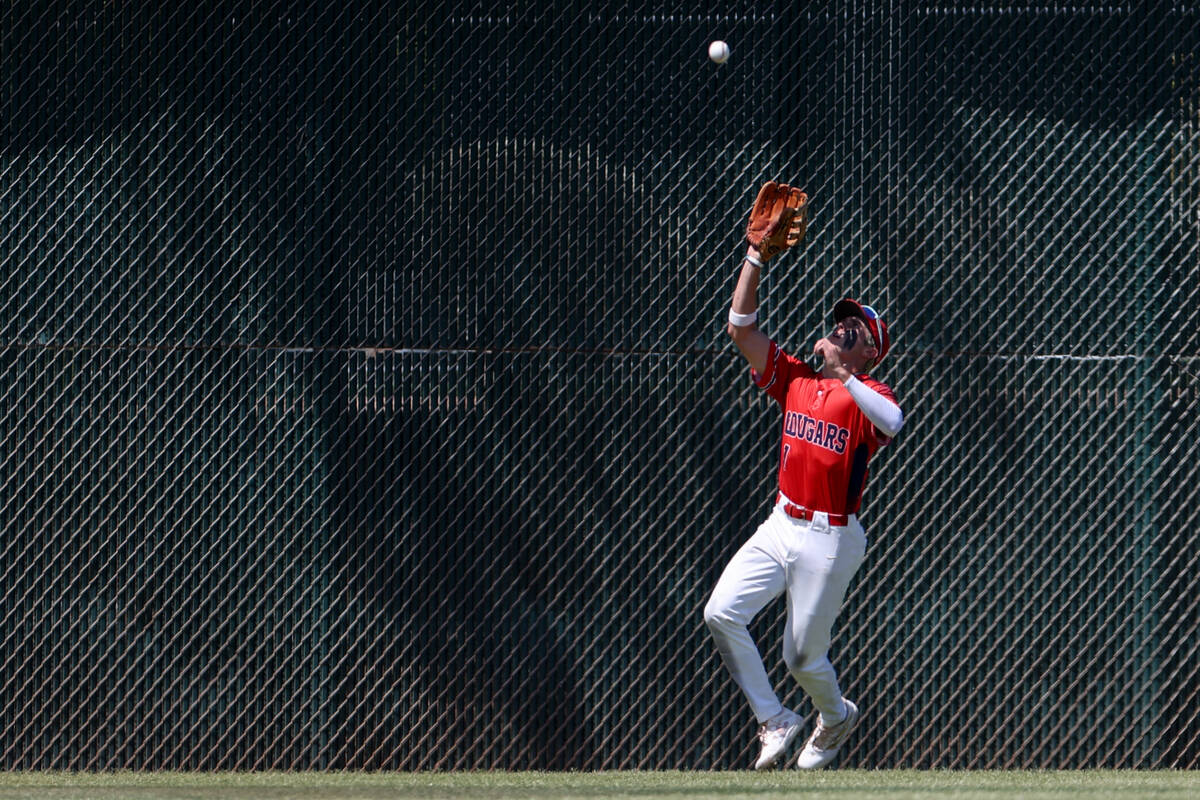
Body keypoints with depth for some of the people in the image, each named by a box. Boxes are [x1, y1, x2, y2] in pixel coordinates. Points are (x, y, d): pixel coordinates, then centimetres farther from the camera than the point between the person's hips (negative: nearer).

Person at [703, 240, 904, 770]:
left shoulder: (866, 394, -11)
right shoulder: (797, 379, 7)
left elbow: (892, 422, -36)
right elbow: (741, 327, 5)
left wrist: (843, 374, -36)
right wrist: (756, 256, -2)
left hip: (829, 541, -6)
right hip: (781, 525, 6)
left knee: (803, 656, 3)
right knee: (721, 612, -10)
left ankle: (836, 716, 37)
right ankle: (774, 721, 3)